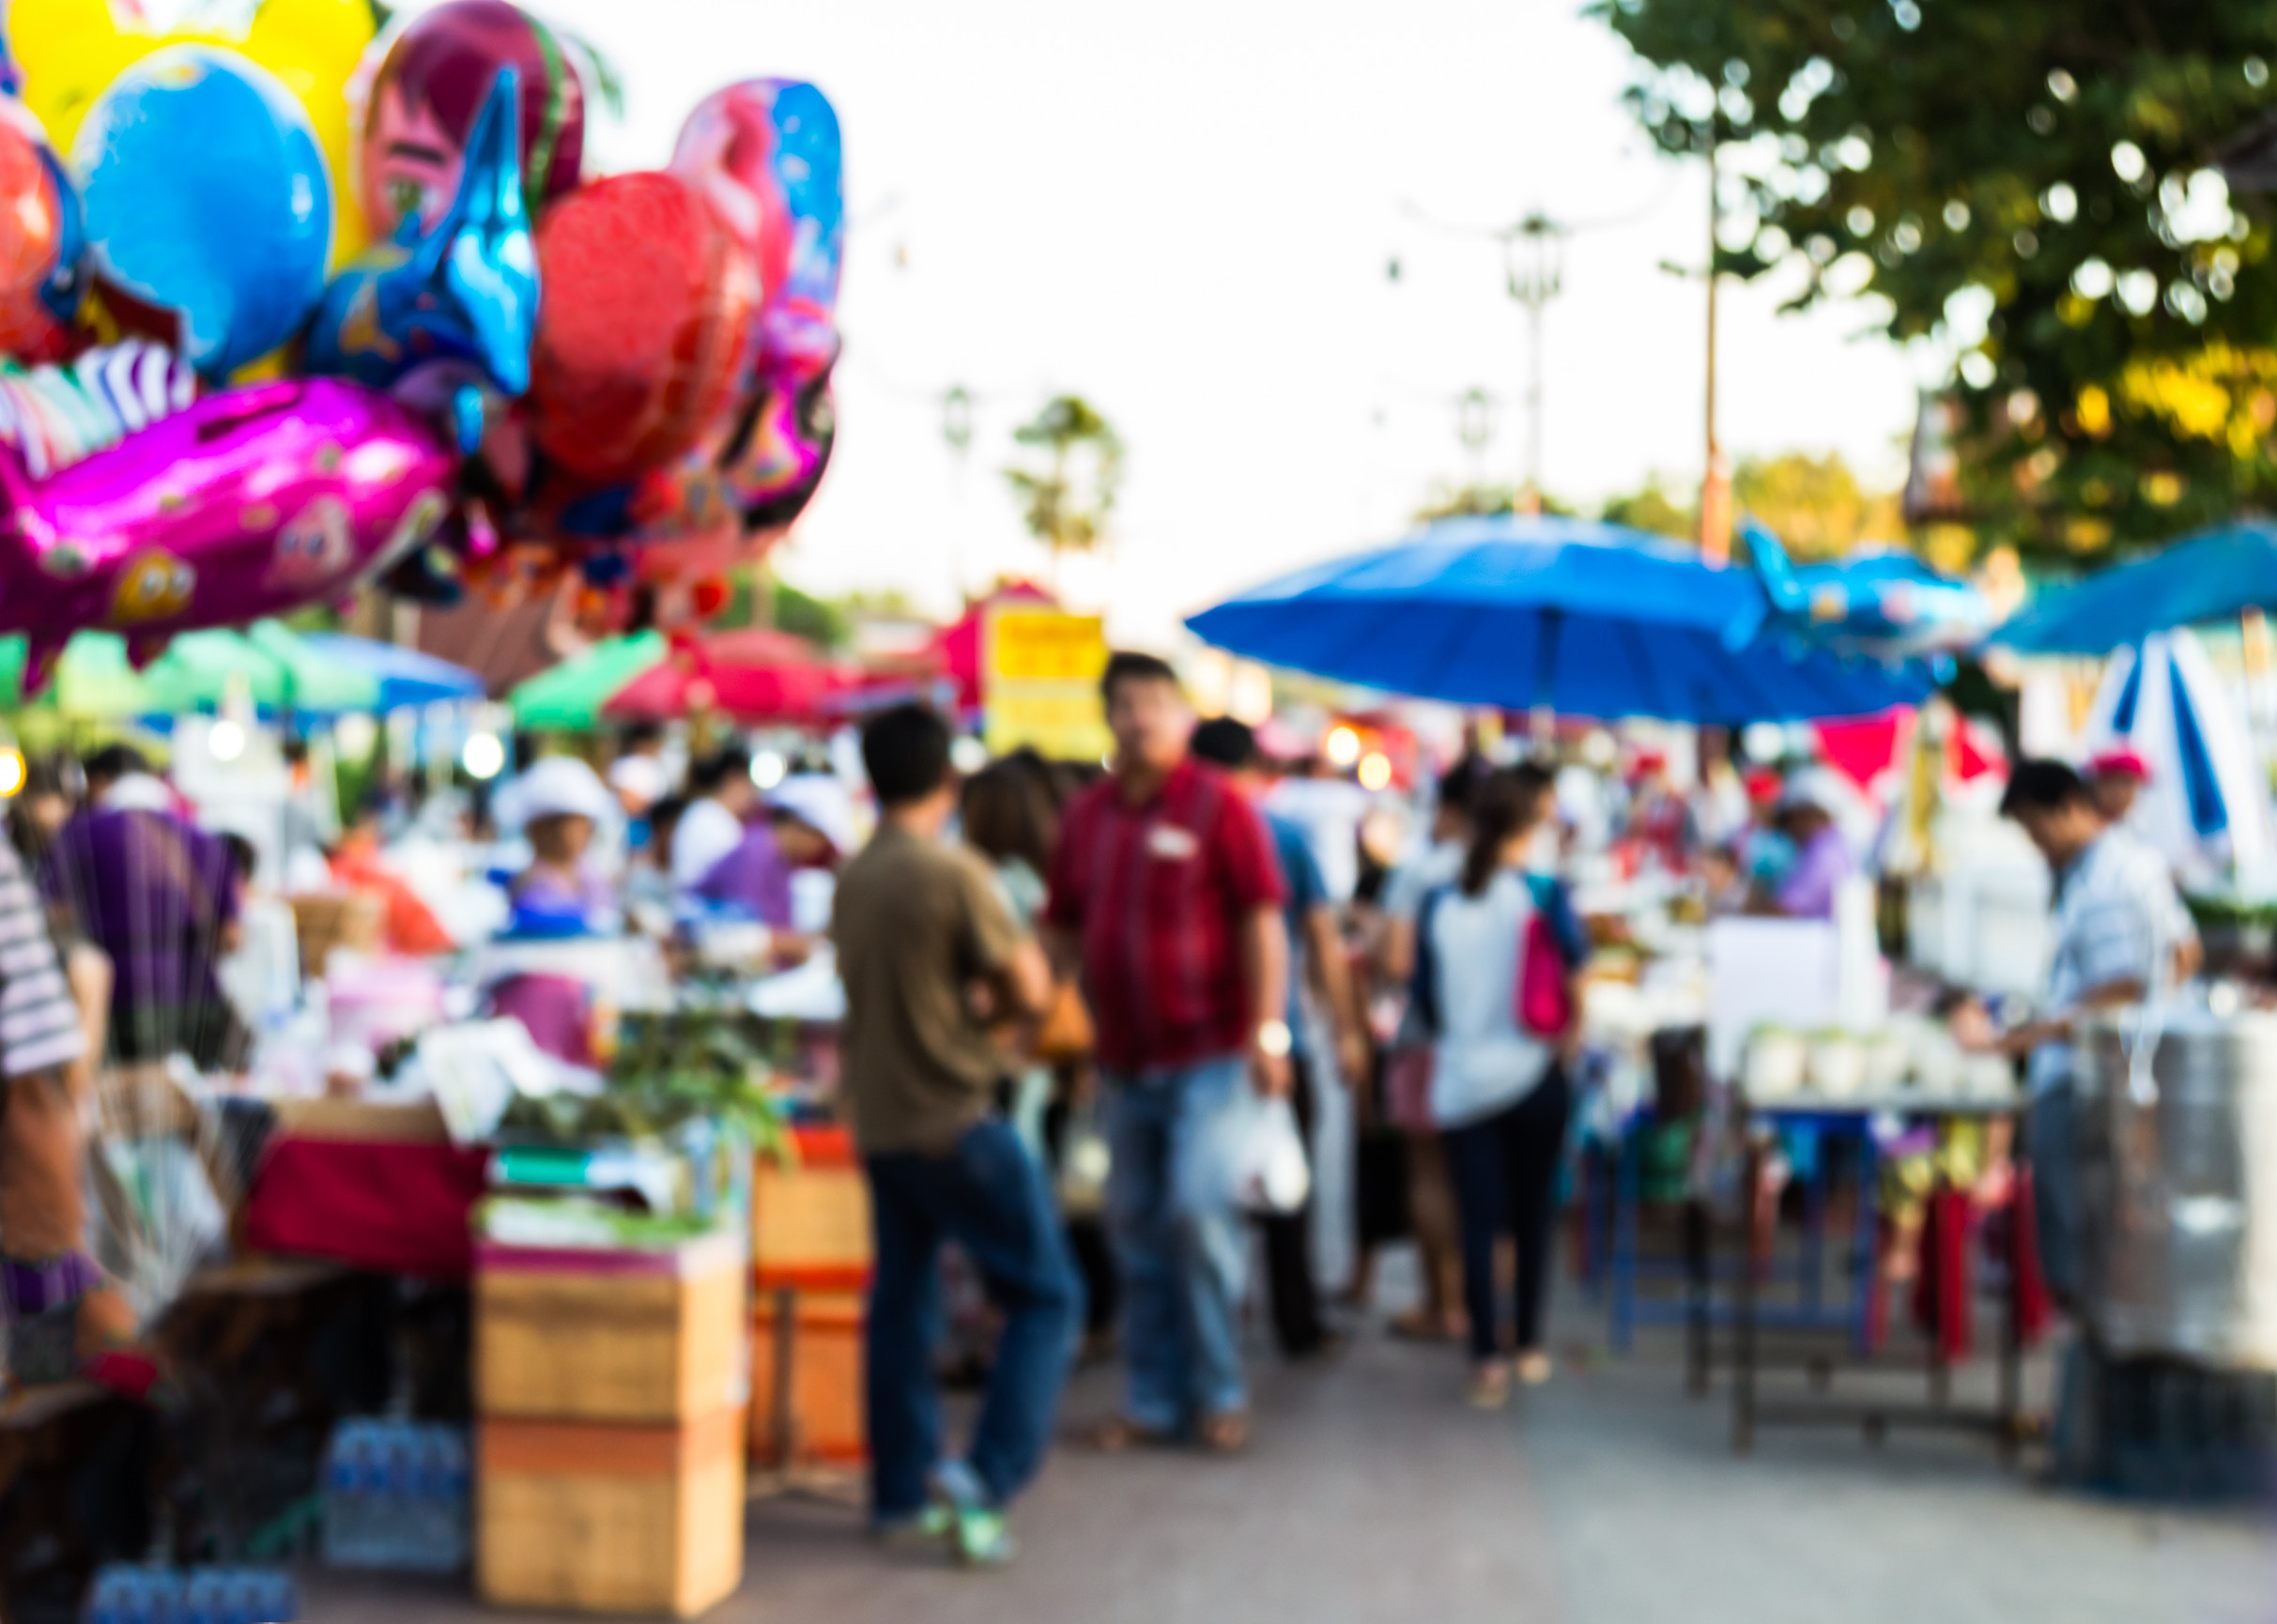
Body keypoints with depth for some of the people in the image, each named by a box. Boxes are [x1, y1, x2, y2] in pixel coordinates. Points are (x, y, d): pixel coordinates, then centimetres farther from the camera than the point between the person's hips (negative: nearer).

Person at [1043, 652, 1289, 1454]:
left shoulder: (1217, 806, -5)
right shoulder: (1088, 814, 10)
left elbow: (1262, 922, -8)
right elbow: (1064, 927, 17)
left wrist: (1267, 1030, -13)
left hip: (1207, 1051, -5)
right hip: (1124, 1057, 5)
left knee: (1194, 1208, -11)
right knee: (1136, 1225, 8)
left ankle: (1219, 1393, 4)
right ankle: (1153, 1401, 16)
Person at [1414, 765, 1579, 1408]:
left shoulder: (1439, 904, 1)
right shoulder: (1543, 893, -8)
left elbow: (1426, 997, 6)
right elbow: (1571, 984, -11)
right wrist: (1565, 1033, 7)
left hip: (1463, 1081, 1)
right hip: (1531, 1071, -1)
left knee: (1478, 1221, 0)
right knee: (1532, 1215, 12)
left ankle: (1487, 1357, -8)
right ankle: (1529, 1346, 20)